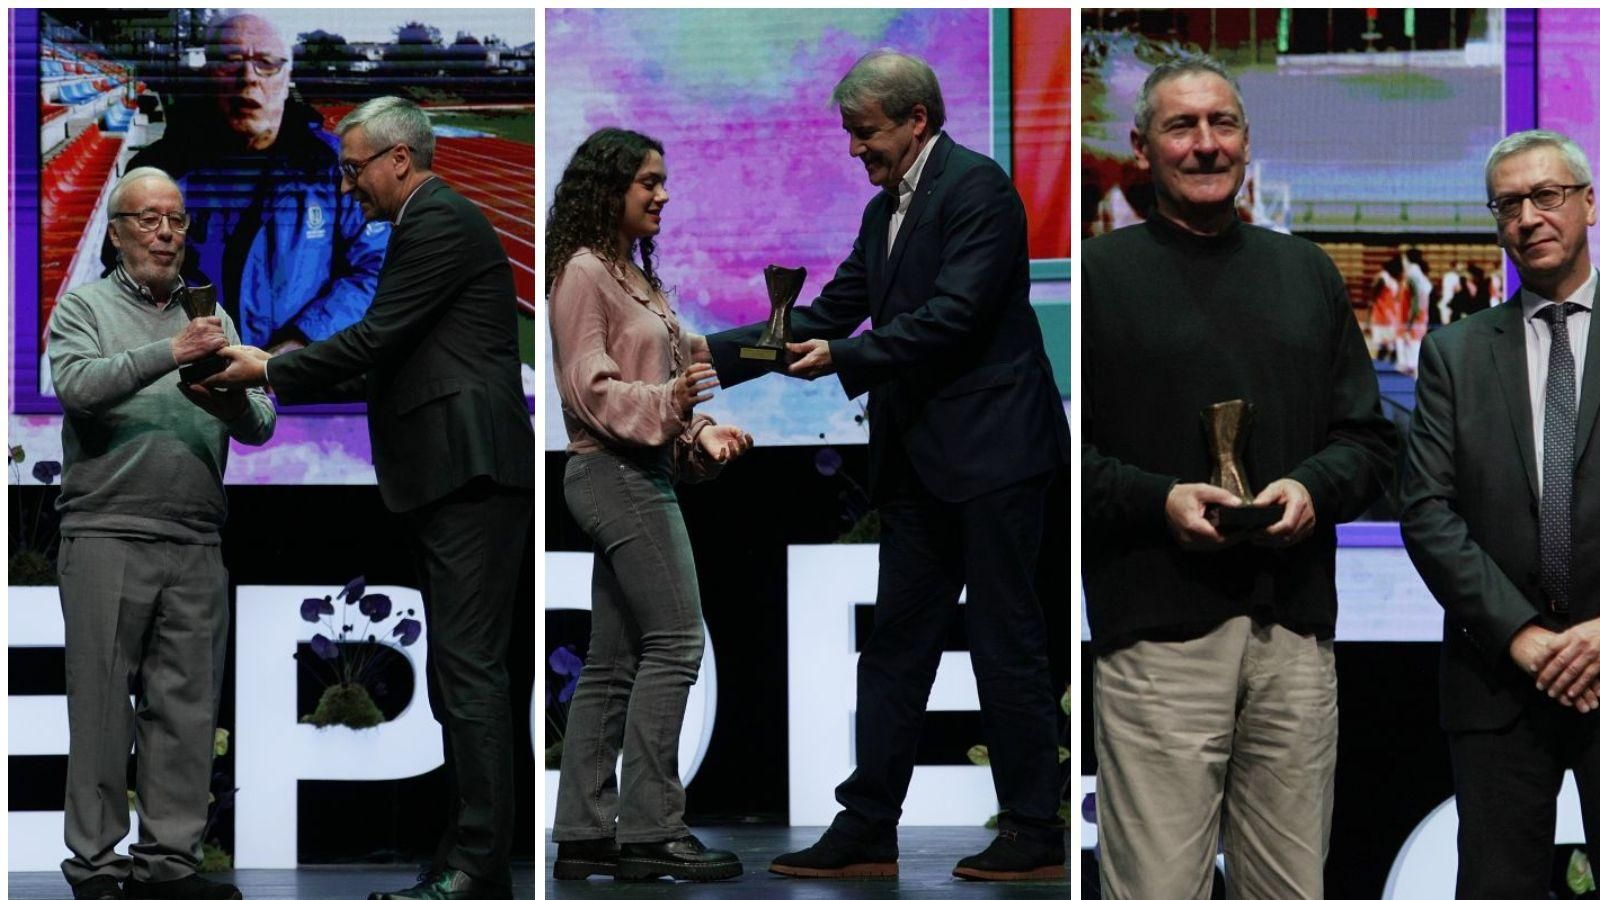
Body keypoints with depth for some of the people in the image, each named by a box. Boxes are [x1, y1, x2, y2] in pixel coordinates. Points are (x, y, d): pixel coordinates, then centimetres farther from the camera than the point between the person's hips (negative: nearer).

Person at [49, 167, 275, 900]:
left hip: (197, 544, 4)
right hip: (106, 532, -4)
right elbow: (76, 384, -15)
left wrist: (233, 399, -14)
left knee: (187, 709, 4)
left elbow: (261, 425, 9)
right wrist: (171, 353, -23)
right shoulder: (85, 306, 5)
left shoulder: (212, 318, 17)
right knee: (102, 707, -1)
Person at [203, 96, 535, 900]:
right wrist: (283, 376, 17)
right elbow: (393, 360, 23)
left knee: (468, 667, -12)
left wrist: (268, 371, -3)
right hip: (449, 476, 11)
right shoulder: (433, 224, 22)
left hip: (470, 471, -11)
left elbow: (376, 338, -14)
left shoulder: (440, 222, -9)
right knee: (458, 670, 10)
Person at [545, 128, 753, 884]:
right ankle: (649, 828, -13)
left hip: (644, 473, 10)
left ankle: (585, 835, 9)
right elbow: (590, 388, -15)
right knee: (675, 642, -13)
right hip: (613, 473, -10)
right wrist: (665, 403, -29)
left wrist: (701, 434, 9)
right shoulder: (583, 273, -8)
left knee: (614, 662, 7)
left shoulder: (636, 276, 19)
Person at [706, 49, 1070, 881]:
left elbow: (954, 315, -19)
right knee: (894, 643, 8)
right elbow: (830, 313, 15)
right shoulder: (886, 211, 16)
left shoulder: (977, 187, -10)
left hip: (991, 452, -9)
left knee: (1006, 642, -3)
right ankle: (866, 831, 12)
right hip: (920, 464, 9)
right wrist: (714, 352, 7)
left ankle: (1036, 836, 5)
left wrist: (845, 358, -22)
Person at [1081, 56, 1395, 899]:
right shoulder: (1100, 272, 4)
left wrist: (1314, 487, -4)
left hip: (1298, 631, 4)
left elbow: (1370, 438, 17)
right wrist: (1157, 500, -15)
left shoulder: (1305, 271, 18)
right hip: (1157, 630, -4)